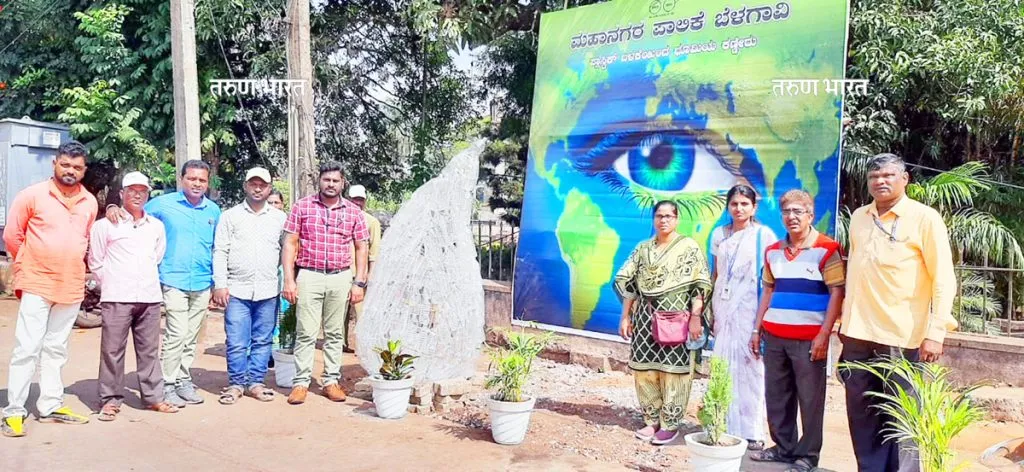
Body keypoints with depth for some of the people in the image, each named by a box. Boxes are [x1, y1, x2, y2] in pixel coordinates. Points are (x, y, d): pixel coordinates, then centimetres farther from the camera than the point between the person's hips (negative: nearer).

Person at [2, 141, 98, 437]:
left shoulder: (89, 202, 6)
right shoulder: (32, 195, -5)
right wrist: (27, 267, 9)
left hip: (72, 288, 4)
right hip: (37, 285, -4)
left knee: (56, 349, 13)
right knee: (27, 349, -3)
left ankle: (50, 406, 22)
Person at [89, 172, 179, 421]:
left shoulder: (157, 226, 11)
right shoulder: (105, 225, 1)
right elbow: (95, 262, 5)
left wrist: (148, 281, 14)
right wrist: (112, 284, 6)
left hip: (150, 298, 3)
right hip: (116, 298, -3)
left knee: (149, 350, 8)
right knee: (112, 350, 1)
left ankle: (154, 396, 15)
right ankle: (111, 399, 11)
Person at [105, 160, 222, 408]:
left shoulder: (213, 210, 9)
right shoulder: (163, 203, -1)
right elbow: (133, 215, 8)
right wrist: (114, 208, -14)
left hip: (202, 283, 4)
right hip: (174, 281, -4)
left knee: (192, 336, 11)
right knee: (177, 333, -10)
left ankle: (183, 380, 23)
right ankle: (167, 385, 2)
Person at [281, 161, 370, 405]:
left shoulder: (353, 212, 6)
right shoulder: (302, 207, 3)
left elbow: (361, 248, 9)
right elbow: (290, 244, 2)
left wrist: (359, 282, 1)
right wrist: (289, 279, -5)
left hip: (340, 278, 2)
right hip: (309, 276, -1)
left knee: (335, 334, 9)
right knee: (305, 333, 0)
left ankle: (331, 381, 18)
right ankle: (301, 382, 8)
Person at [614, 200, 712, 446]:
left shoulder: (689, 247, 0)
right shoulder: (643, 248, 12)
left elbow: (699, 285, -6)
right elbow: (629, 284, 12)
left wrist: (695, 317, -14)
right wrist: (625, 316, 7)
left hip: (675, 316, -4)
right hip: (645, 316, 4)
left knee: (672, 370, -2)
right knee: (645, 369, 6)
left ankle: (670, 424, 9)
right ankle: (652, 420, 19)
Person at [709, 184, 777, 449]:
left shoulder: (764, 235, -2)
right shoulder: (719, 234, 10)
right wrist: (710, 309, 11)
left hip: (750, 308, -4)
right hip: (723, 307, 4)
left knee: (749, 367, -2)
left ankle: (750, 430, 7)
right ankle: (724, 427, 14)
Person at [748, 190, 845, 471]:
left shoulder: (827, 249, -6)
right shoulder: (773, 251, 12)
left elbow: (837, 293, -9)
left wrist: (824, 335, -14)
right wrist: (757, 329, 12)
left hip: (809, 337, -5)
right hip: (774, 335, 6)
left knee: (810, 398, 3)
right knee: (776, 396, 12)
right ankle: (783, 447, 26)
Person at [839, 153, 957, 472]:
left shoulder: (924, 218, -5)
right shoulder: (858, 217, 11)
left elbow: (944, 280, -8)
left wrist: (935, 332, -15)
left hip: (901, 336, -5)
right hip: (858, 334, 5)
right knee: (862, 414, 11)